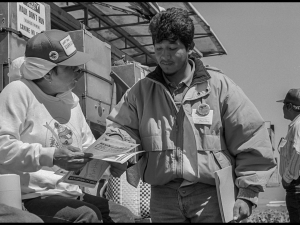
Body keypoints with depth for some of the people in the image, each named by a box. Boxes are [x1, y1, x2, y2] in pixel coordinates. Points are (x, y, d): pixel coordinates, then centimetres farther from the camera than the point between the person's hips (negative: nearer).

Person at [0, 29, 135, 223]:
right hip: (32, 197, -8)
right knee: (88, 215, -28)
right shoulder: (19, 92, -10)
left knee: (124, 215, -6)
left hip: (71, 194, 8)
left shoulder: (71, 99, 15)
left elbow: (89, 149, 19)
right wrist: (50, 156, -29)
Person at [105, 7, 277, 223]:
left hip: (211, 195, -2)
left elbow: (252, 141, -1)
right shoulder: (140, 91, 7)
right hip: (163, 198, 2)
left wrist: (248, 194, -5)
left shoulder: (219, 85, -2)